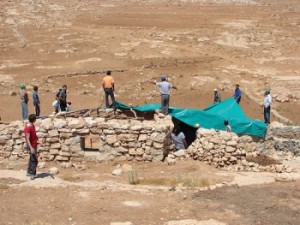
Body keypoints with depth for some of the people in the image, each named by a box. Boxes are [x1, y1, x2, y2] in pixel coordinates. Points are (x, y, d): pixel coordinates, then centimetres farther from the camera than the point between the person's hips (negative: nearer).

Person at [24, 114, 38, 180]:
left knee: (32, 159, 16)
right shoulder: (28, 128, -20)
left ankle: (29, 172, 26)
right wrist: (31, 148, -27)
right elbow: (27, 139, -23)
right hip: (31, 146, -9)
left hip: (34, 145, 9)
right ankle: (32, 174, 0)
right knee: (34, 160, -6)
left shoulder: (33, 126, 7)